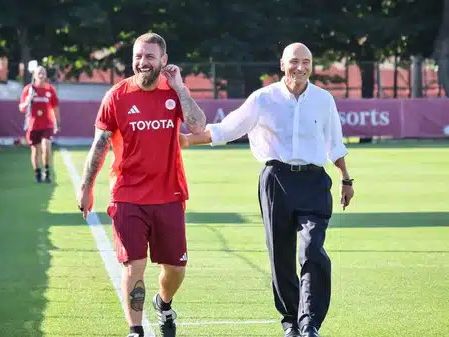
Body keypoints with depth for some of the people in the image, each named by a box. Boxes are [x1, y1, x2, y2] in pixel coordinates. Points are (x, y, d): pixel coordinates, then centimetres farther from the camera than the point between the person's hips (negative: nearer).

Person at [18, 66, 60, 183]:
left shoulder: (50, 89, 3)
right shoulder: (28, 89, 1)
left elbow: (55, 107, 12)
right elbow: (21, 108, 2)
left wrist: (57, 123, 12)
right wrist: (27, 102, -18)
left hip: (47, 124, -1)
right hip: (32, 124, 1)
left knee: (46, 146, -19)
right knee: (35, 150, 6)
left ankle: (47, 171, -5)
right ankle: (37, 173, 20)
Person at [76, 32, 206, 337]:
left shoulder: (175, 92, 3)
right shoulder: (118, 96, -2)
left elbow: (198, 127, -14)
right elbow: (100, 143, 3)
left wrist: (178, 86, -11)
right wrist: (86, 186, 1)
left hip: (169, 197, 2)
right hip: (128, 198, -2)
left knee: (176, 266, 12)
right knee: (134, 266, -7)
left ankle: (164, 304, 42)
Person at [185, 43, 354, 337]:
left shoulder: (324, 100, 7)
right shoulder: (263, 99, 2)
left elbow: (334, 144, 20)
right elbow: (223, 130, 4)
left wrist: (346, 180, 24)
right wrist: (181, 139, -4)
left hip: (314, 182, 0)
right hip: (277, 180, 0)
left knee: (313, 254, -15)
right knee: (281, 257, 4)